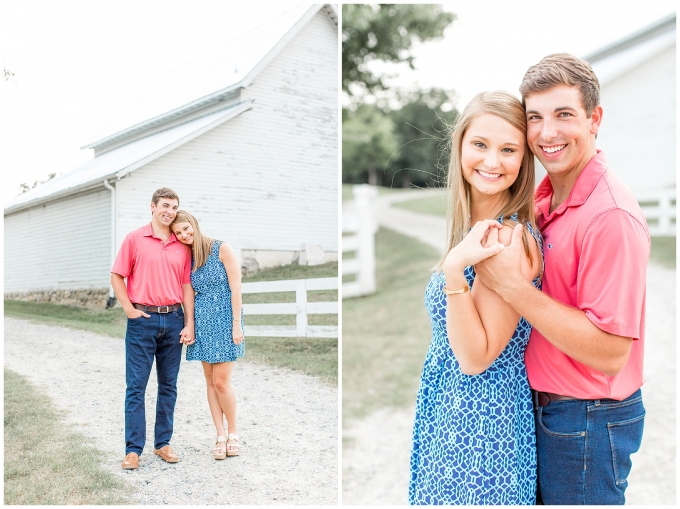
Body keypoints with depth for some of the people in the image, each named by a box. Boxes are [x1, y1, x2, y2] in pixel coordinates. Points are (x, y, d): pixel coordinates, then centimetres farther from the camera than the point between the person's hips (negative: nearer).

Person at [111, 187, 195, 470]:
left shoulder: (182, 246, 9)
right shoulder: (135, 239, 1)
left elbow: (186, 285, 8)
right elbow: (117, 276, 2)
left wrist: (189, 323, 2)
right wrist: (128, 309, -7)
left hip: (173, 320, 3)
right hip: (143, 320, -3)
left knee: (168, 385, 9)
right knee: (136, 386, 0)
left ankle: (163, 443, 20)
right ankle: (133, 449, 7)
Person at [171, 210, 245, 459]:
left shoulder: (222, 249, -7)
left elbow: (235, 288, -9)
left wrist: (237, 323, -13)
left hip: (224, 319, -5)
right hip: (202, 321, 5)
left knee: (221, 381, -6)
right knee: (210, 381, 6)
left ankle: (232, 431, 14)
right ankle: (221, 435, 15)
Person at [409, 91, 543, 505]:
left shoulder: (510, 238, -23)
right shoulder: (475, 226, 2)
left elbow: (475, 358, -23)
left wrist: (454, 270, -31)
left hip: (480, 419, -8)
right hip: (451, 405, 8)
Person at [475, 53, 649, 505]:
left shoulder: (611, 214, -23)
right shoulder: (545, 197, 2)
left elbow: (609, 354, -27)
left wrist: (511, 285, -30)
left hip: (589, 421, -7)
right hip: (544, 404, 8)